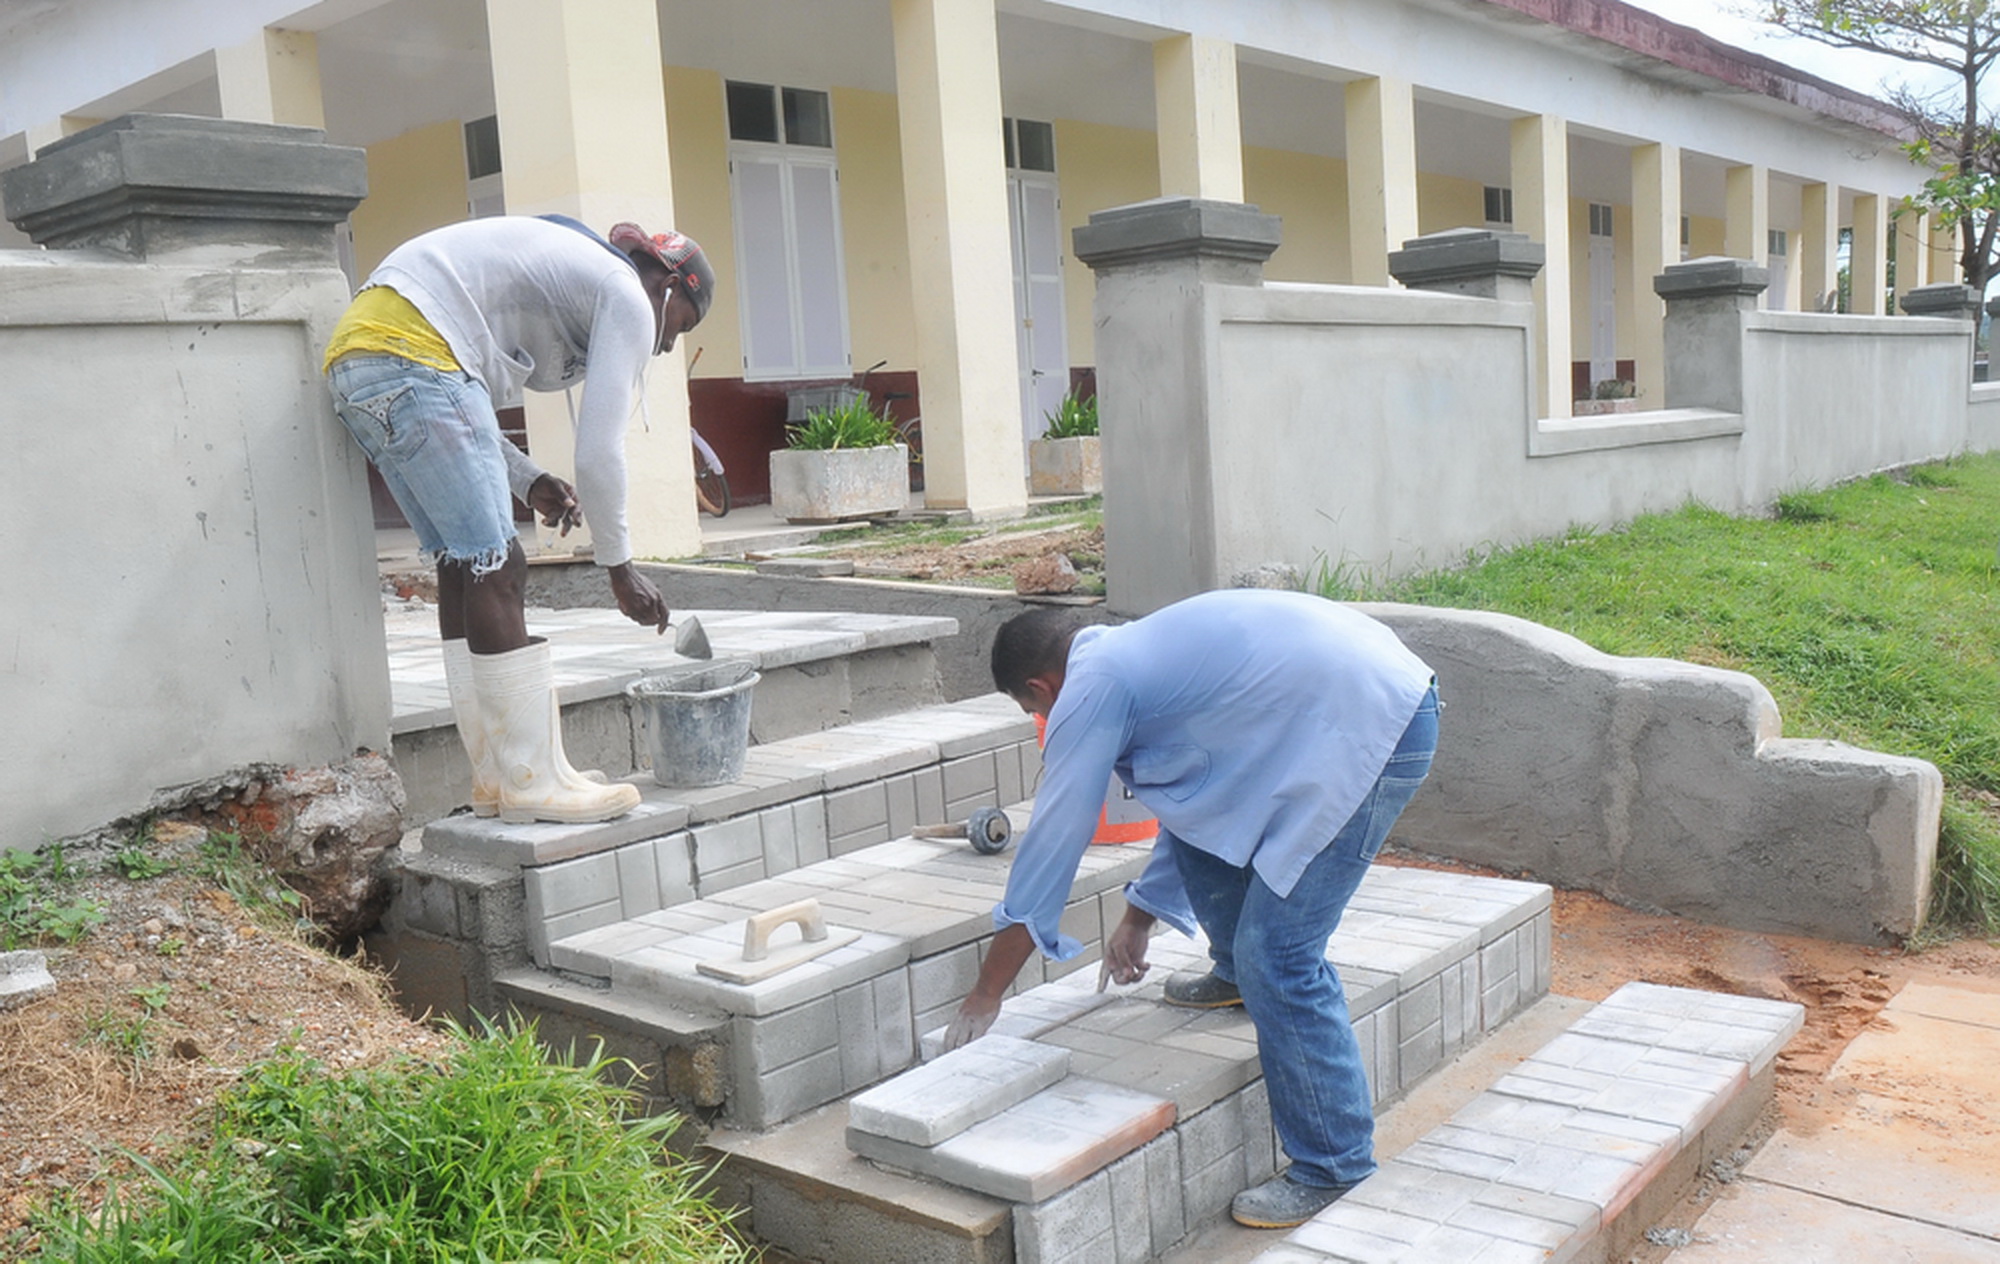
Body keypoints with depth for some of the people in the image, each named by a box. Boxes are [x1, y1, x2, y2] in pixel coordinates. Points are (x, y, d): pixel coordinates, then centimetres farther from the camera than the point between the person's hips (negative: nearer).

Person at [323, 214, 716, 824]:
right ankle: (532, 781, -4)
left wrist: (528, 480, 12)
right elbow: (598, 452, -5)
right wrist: (619, 568, 5)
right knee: (497, 569, -8)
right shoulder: (629, 298, 2)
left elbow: (455, 407, 24)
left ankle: (497, 776, 12)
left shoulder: (570, 271, 30)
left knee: (461, 565, 9)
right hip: (409, 356, -10)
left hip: (354, 356, 10)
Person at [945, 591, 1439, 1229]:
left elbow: (1051, 842, -3)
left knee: (1278, 955, -6)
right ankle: (1238, 973, 38)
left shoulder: (1091, 687, -7)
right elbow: (1193, 792, 31)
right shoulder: (1138, 650, 21)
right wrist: (1139, 917, 39)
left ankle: (1335, 1166, 6)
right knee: (1197, 809, 20)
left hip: (1370, 730, -10)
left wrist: (984, 996, 6)